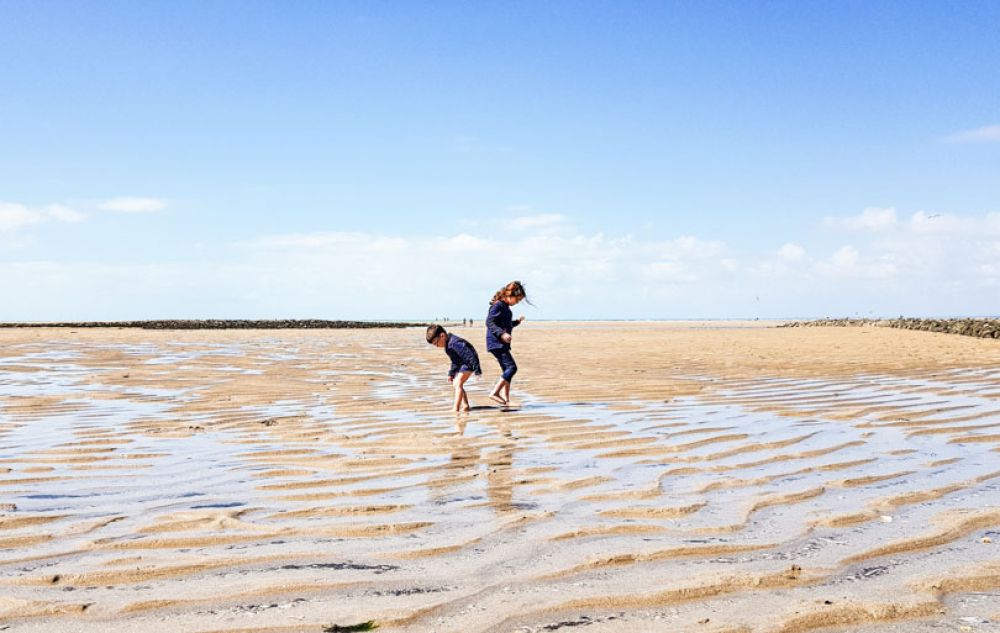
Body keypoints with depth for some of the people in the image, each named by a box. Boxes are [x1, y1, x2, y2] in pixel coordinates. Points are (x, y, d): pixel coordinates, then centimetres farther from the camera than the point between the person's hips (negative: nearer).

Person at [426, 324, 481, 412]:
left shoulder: (454, 343, -29)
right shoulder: (448, 345, 6)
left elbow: (469, 355, -29)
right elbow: (455, 361, 20)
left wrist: (477, 370, -28)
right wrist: (451, 374, 21)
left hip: (469, 363, -11)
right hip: (461, 363, 11)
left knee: (458, 383, -16)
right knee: (456, 383, 13)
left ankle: (455, 408, -18)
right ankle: (465, 405, 14)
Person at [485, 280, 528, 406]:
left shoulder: (505, 307, 18)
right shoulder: (498, 306, -12)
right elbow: (489, 322, -22)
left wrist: (517, 322, 29)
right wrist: (502, 334, -32)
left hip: (502, 344, 10)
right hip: (496, 343, -10)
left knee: (507, 370, 11)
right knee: (511, 367, -17)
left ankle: (506, 399, 14)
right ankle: (495, 392, -18)